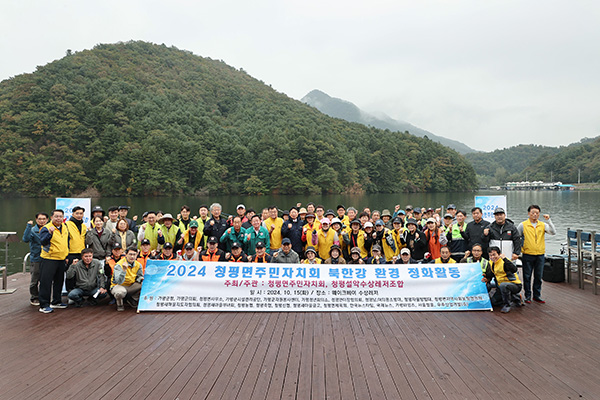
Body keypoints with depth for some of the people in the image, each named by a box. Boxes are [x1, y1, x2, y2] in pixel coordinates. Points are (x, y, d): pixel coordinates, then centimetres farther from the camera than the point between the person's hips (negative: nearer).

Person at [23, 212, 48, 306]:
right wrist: (29, 226, -26)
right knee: (34, 280, 6)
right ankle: (34, 298, 20)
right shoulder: (33, 230, -6)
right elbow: (25, 239, -23)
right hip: (36, 259, -3)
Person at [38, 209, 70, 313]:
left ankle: (56, 301, 28)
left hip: (61, 259, 7)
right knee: (46, 282, -4)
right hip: (49, 259, -7)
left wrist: (66, 255, 18)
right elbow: (42, 242, -26)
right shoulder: (46, 228, -11)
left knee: (59, 281, 15)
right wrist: (50, 233, -41)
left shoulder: (64, 227, 10)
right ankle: (44, 305, 1)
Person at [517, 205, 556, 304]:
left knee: (538, 277, 9)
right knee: (527, 276, 3)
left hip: (540, 255, 2)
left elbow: (553, 232, -8)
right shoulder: (523, 225, -1)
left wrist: (549, 220, -15)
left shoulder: (543, 225, 5)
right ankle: (527, 296, 14)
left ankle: (537, 295, 21)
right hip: (528, 255, -2)